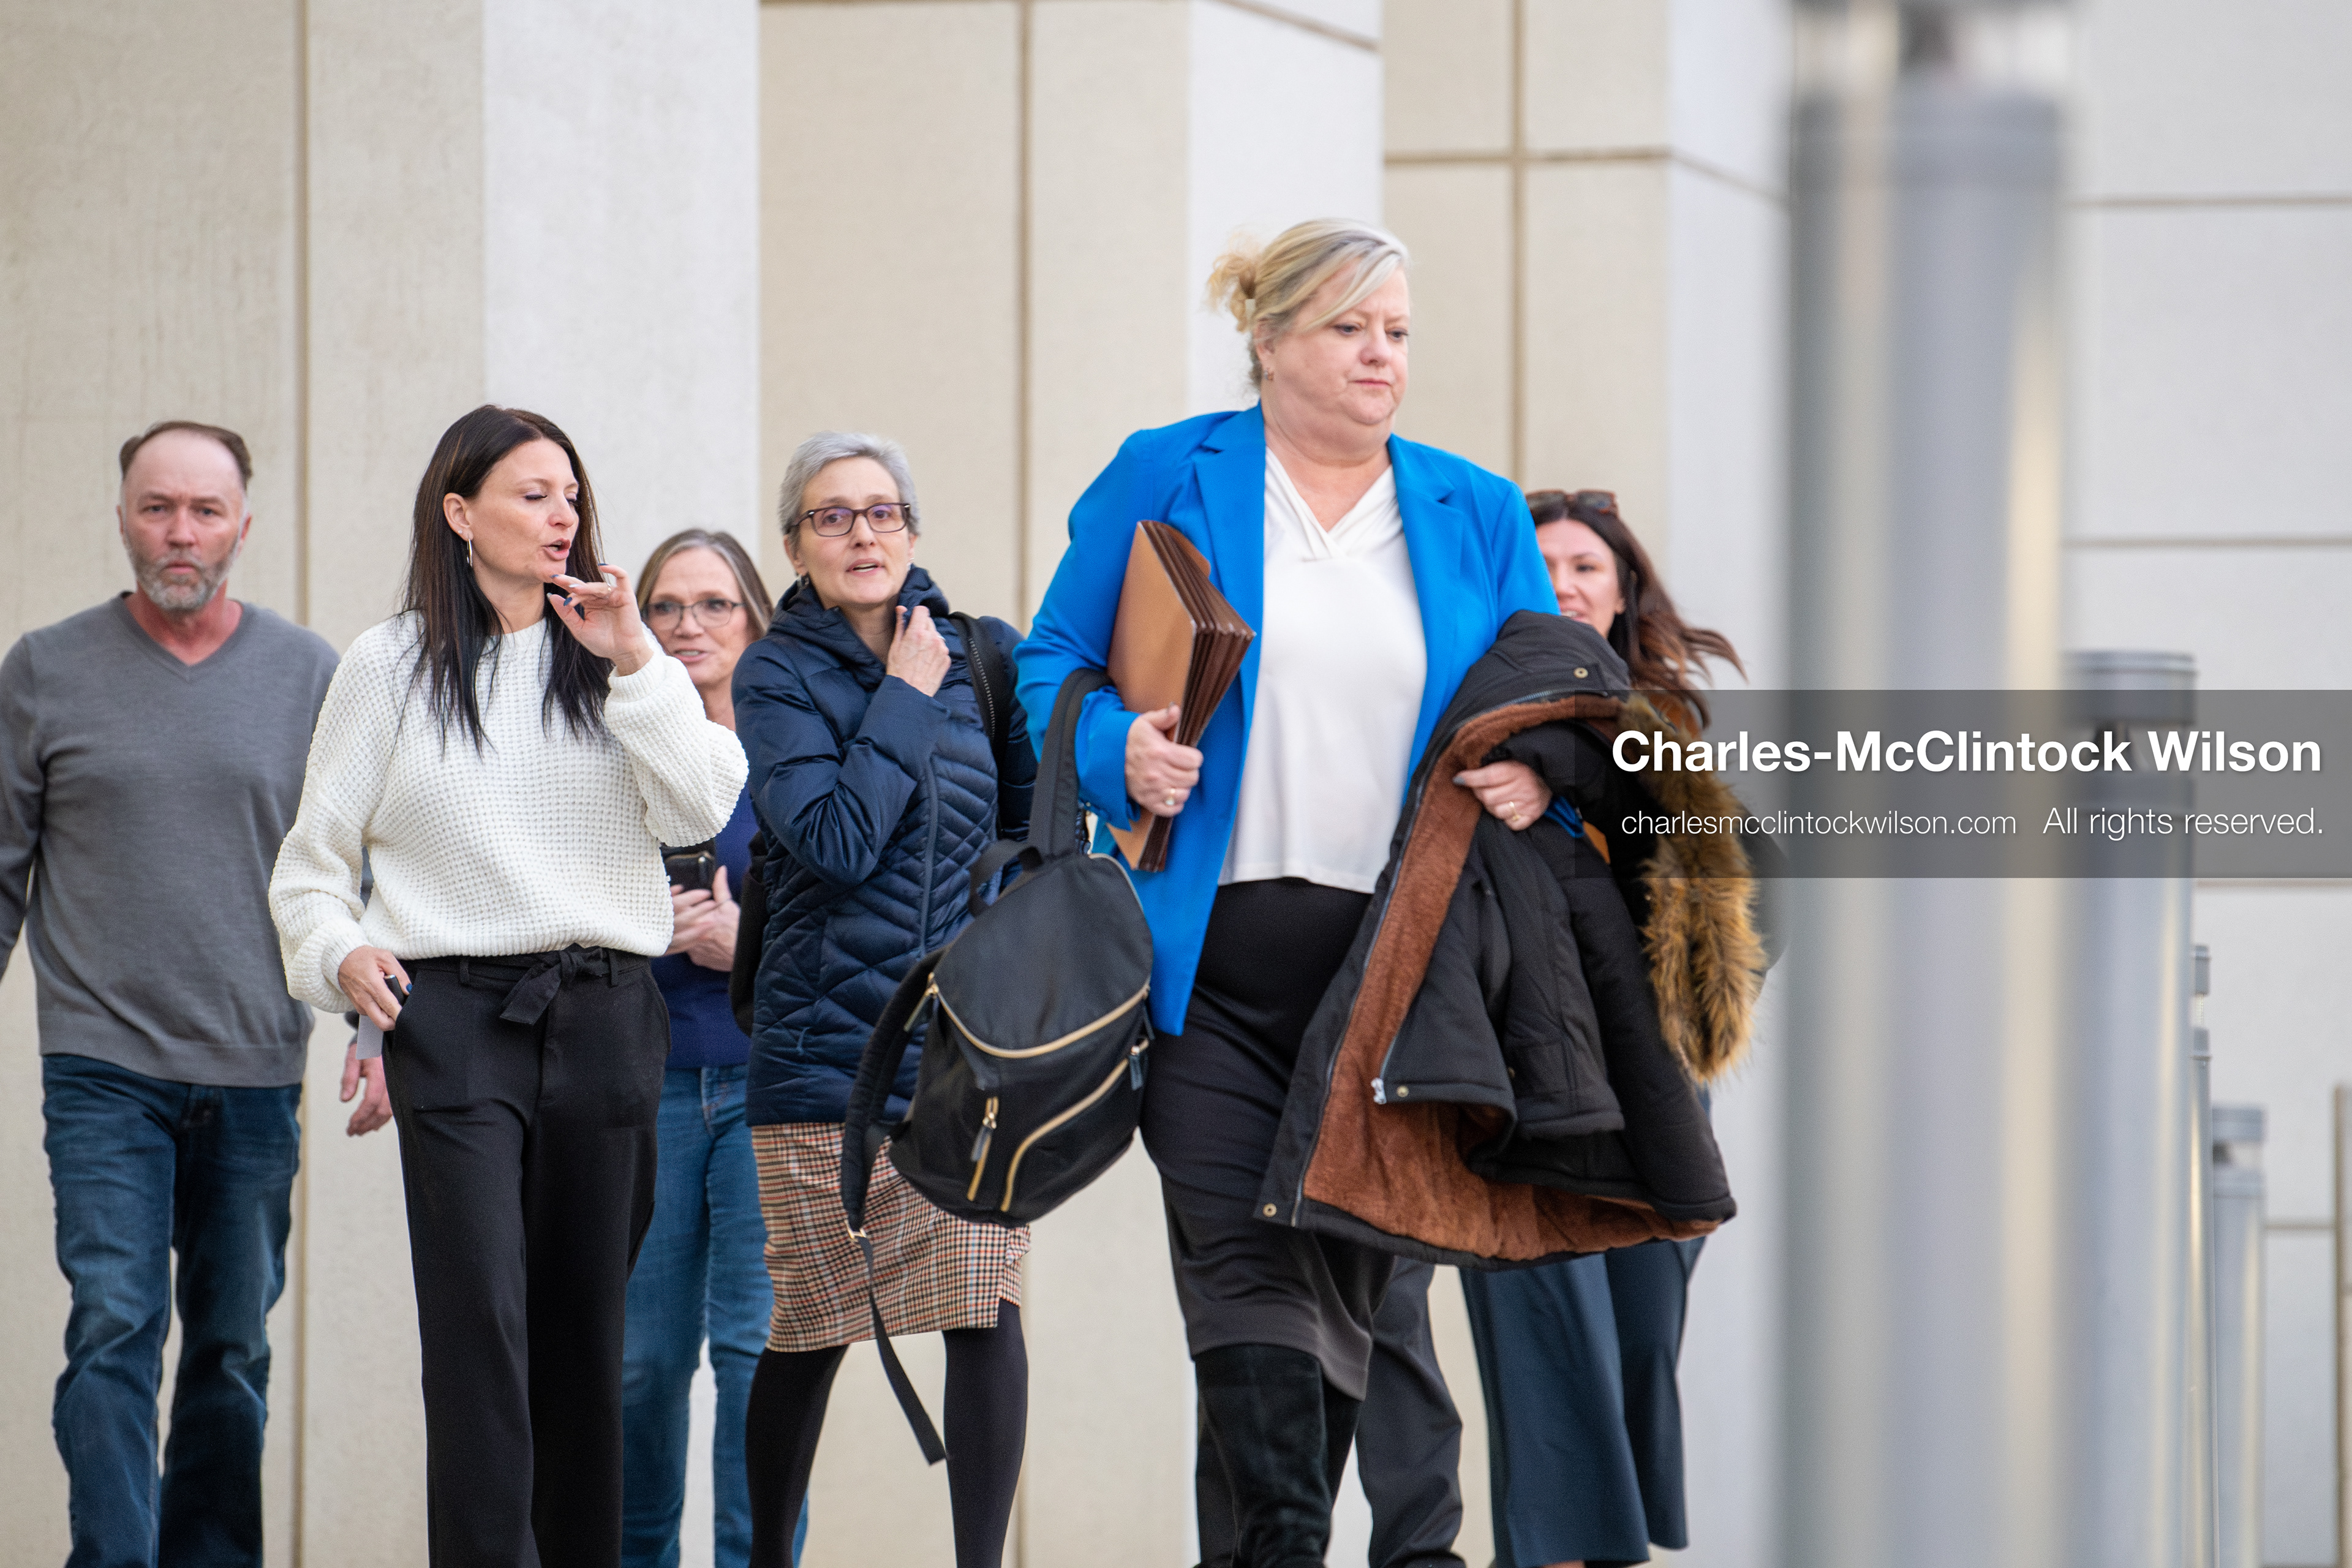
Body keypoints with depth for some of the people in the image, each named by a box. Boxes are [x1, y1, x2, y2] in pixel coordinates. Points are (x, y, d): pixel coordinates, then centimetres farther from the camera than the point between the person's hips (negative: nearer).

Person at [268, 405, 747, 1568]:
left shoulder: (613, 652, 12)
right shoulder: (392, 665, 8)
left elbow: (702, 809, -1)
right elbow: (314, 858, 11)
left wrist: (634, 663, -7)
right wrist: (339, 953, -7)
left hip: (604, 1018, 2)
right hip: (454, 1012, -2)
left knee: (586, 1320, 5)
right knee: (480, 1320, -13)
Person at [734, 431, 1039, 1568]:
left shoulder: (979, 656, 8)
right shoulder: (778, 675, -2)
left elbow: (1037, 819, 16)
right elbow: (834, 842, -16)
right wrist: (905, 698, -9)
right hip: (824, 1047, -2)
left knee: (986, 1312, -10)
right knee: (807, 1329, 5)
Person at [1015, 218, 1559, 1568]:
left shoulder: (1478, 516, 13)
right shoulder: (1166, 481, 6)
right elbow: (1053, 663, 9)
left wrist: (1538, 777, -5)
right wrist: (1117, 751, -11)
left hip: (1394, 961, 3)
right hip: (1211, 957, -3)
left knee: (1349, 1275, 4)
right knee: (1244, 1256, -14)